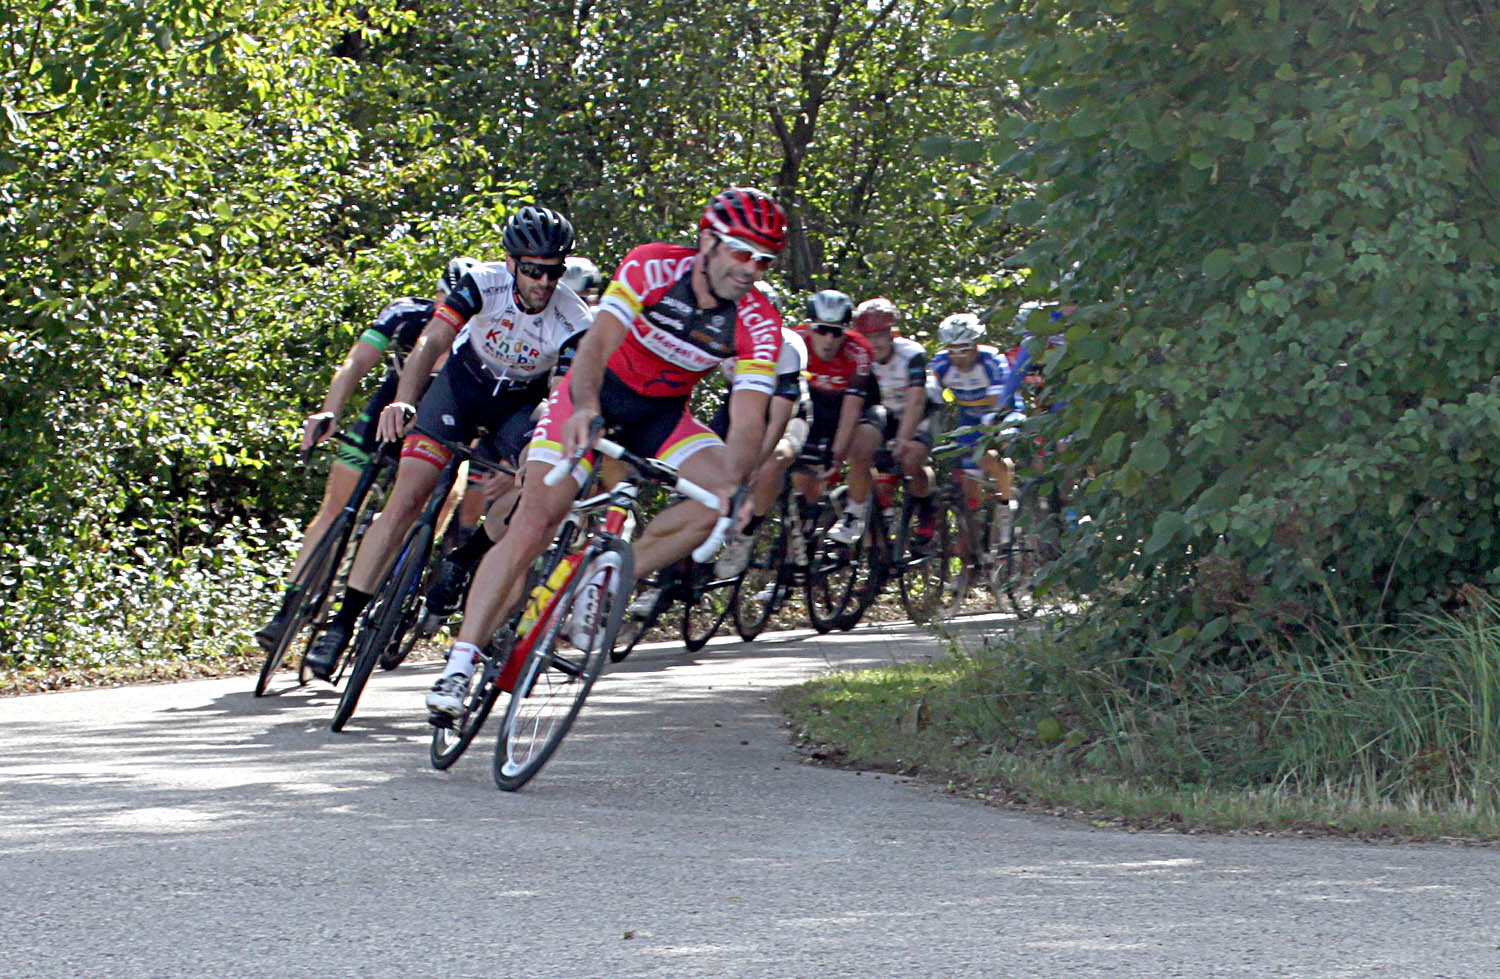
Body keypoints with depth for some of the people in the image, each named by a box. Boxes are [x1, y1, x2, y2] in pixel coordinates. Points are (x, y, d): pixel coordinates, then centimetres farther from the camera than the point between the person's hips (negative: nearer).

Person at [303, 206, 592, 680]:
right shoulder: (483, 284, -27)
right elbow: (430, 343, -35)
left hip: (521, 404, 1)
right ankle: (343, 623, -13)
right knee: (405, 500, -13)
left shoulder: (573, 322, -28)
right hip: (464, 380, -1)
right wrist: (403, 401, -54)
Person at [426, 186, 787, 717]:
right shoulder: (652, 267, -24)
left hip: (663, 414, 3)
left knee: (724, 497, -23)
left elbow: (747, 420, -25)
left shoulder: (758, 323, -18)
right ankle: (460, 664, -16)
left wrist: (734, 487, -44)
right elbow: (598, 342, -35)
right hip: (599, 395, -3)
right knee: (533, 523, -17)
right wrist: (584, 408, -55)